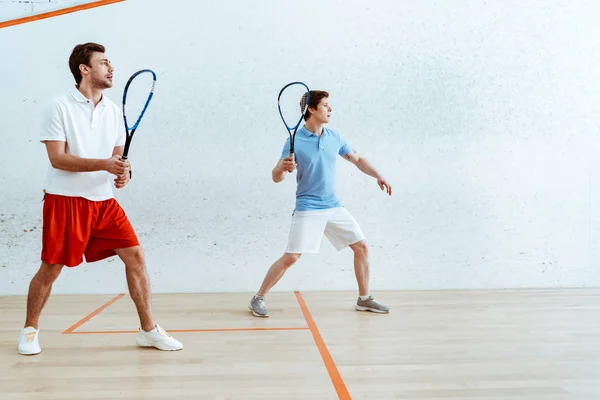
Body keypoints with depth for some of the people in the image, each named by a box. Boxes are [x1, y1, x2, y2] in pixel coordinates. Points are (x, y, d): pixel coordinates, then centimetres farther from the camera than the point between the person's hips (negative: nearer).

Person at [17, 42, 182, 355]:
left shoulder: (113, 111, 9)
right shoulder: (60, 106, -7)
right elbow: (57, 158, -14)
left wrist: (122, 172, -8)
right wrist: (104, 164, -25)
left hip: (103, 201, 5)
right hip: (65, 200, -5)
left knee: (135, 256, -2)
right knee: (51, 268, 2)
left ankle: (148, 330, 8)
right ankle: (30, 330, 27)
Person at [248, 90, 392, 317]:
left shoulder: (335, 137, 5)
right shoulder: (295, 141, -11)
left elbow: (357, 159, 20)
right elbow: (276, 178, -14)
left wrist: (378, 176, 9)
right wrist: (282, 167, -36)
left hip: (334, 207, 6)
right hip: (308, 209, -6)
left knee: (361, 246, 6)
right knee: (291, 257, -12)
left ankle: (364, 299, 21)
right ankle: (258, 299, 5)